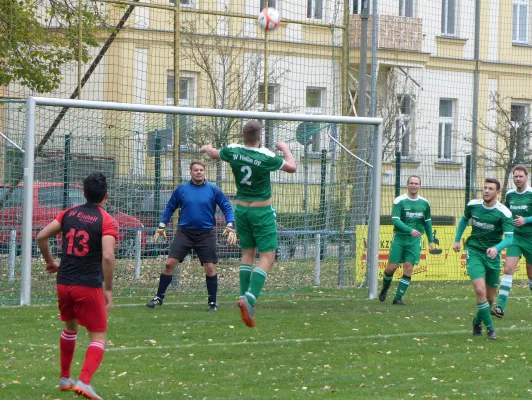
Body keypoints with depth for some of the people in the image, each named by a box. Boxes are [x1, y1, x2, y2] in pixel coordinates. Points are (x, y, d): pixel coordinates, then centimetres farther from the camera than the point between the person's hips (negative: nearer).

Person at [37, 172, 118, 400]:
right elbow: (107, 256, -21)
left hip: (63, 284, 5)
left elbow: (41, 237, 5)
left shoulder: (69, 214, 6)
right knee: (98, 337, 1)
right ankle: (84, 382, -19)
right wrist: (108, 290, -14)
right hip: (89, 287, -5)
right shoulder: (106, 221, -9)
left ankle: (64, 378, 35)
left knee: (70, 328, 27)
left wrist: (49, 262, 21)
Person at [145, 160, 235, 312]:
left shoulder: (213, 190, -1)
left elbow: (227, 207, 1)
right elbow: (170, 208, 13)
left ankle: (213, 302, 12)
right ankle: (159, 297, 7)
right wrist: (161, 226, 9)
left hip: (206, 234, -1)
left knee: (210, 268, -3)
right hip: (184, 232, 1)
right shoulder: (181, 189, 3)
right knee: (169, 263, -6)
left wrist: (230, 227, -11)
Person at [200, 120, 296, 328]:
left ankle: (244, 296, 12)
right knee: (267, 256, -6)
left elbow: (215, 154, 18)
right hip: (262, 211, -5)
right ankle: (250, 298, -22)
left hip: (241, 208, 5)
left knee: (247, 253, 17)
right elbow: (291, 167, -6)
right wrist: (285, 148, 12)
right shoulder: (266, 157, -19)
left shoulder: (233, 151, -6)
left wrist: (207, 148, 41)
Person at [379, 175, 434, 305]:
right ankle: (385, 288, 26)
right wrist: (410, 230, -27)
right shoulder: (399, 201, -5)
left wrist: (431, 241, 19)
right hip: (399, 238, -2)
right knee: (391, 267, -3)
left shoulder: (424, 203, 7)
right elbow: (395, 220, -15)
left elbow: (427, 222, 19)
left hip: (414, 241, 2)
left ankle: (398, 298, 1)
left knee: (408, 270, -6)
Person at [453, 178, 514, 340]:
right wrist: (457, 240, 17)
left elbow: (509, 238, -21)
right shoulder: (473, 205, -4)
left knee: (490, 297, 9)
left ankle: (477, 322, 36)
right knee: (480, 290, -20)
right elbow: (464, 219, 19)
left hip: (492, 255, 0)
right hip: (474, 252, 0)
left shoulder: (503, 213, -13)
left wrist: (496, 248, -39)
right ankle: (490, 328, -10)